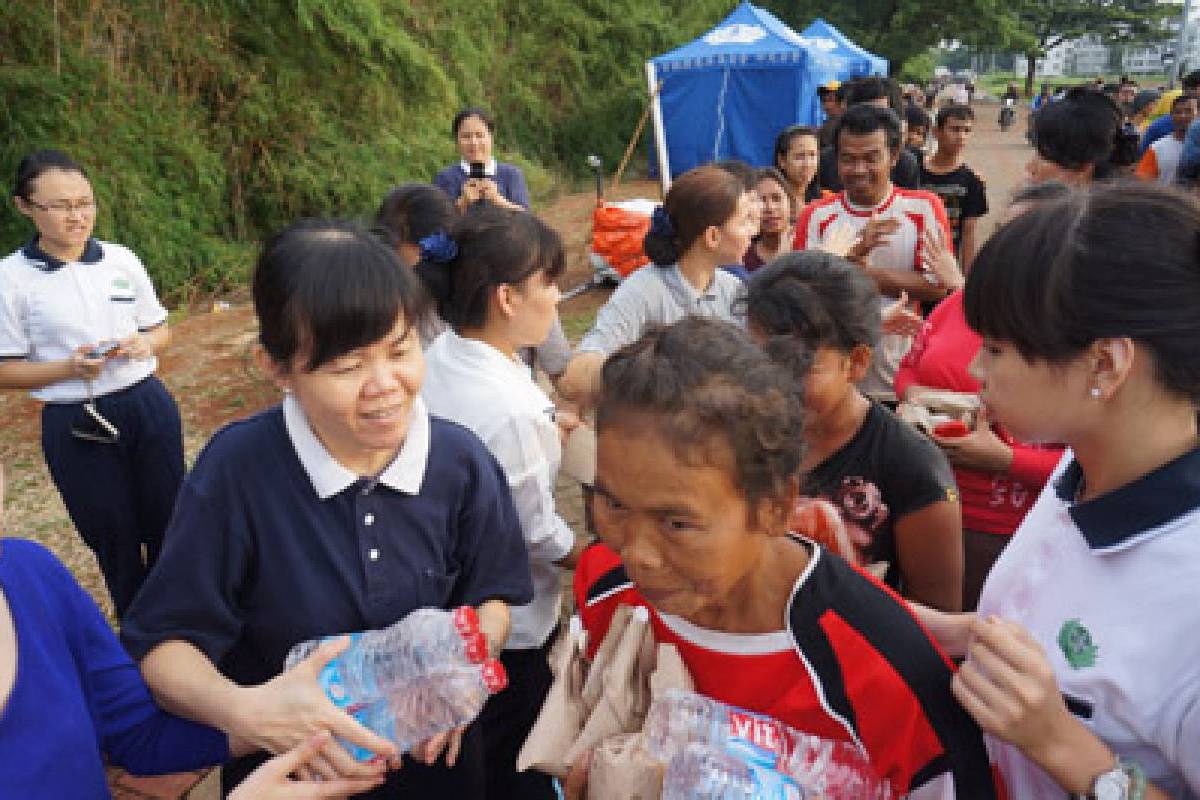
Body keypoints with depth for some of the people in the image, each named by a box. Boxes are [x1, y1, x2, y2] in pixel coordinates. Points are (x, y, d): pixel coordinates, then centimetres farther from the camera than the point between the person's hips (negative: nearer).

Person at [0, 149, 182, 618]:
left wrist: (143, 344, -10)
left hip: (149, 408, 3)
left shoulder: (121, 259, 2)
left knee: (168, 525, 12)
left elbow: (159, 330, 12)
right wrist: (69, 368, -20)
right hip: (76, 426, -2)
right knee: (115, 541, 10)